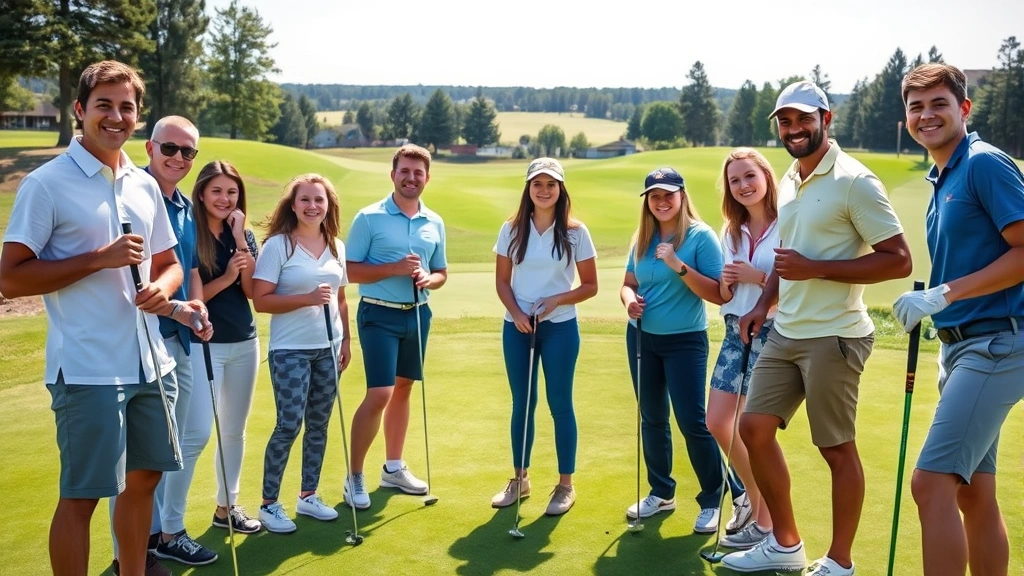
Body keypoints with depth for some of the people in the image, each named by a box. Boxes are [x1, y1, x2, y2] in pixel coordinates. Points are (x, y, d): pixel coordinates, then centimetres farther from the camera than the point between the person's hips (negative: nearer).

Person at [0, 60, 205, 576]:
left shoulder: (145, 185, 10)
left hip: (151, 362, 7)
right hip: (87, 370, -6)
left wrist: (163, 291, -3)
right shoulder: (46, 184, -8)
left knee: (144, 476, 16)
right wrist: (100, 258, -18)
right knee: (82, 495, 0)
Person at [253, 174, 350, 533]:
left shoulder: (336, 247, 8)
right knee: (289, 426, -5)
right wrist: (307, 298, -22)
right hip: (290, 350, -5)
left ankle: (308, 496, 25)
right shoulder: (277, 245, -8)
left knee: (319, 425, 11)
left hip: (327, 349, 6)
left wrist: (346, 339, 12)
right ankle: (269, 504, 10)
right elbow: (261, 300, -14)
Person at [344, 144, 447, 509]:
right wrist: (394, 268, -20)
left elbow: (441, 272, 15)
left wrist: (429, 279, -8)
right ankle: (354, 477, 2)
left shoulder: (435, 223, 8)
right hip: (379, 315, -5)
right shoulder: (369, 218, -6)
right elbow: (350, 270, -9)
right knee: (379, 395, -11)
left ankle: (393, 468, 27)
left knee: (402, 389, 14)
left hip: (418, 314, 5)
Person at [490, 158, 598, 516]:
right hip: (517, 327, 2)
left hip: (560, 327, -2)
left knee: (559, 404, 4)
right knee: (521, 403, 12)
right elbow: (502, 281, 5)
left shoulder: (575, 232, -5)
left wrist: (557, 300, -16)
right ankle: (519, 479, 26)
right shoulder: (512, 229, 1)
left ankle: (565, 485, 17)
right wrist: (516, 313, -11)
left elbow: (590, 285, -1)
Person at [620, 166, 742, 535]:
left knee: (693, 423, -6)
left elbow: (718, 294, -18)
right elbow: (629, 283, 12)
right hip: (642, 338, 6)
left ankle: (713, 500, 11)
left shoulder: (700, 236, -12)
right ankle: (661, 493, 29)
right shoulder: (642, 239, 5)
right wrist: (629, 299, -10)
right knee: (652, 418, 13)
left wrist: (679, 266, -27)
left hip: (685, 341, -5)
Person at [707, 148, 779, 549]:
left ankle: (765, 522, 17)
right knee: (716, 423, 10)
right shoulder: (732, 231, 11)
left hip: (769, 333, -7)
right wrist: (727, 283, -6)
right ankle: (752, 496, 34)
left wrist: (759, 277, -22)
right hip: (734, 332, 7)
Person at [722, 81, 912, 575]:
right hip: (784, 332, 8)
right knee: (754, 428, 9)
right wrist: (763, 305, 11)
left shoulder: (853, 181, -13)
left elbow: (899, 260, -17)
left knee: (837, 448, 3)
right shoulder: (788, 181, 12)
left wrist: (814, 269, -21)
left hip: (833, 336, -8)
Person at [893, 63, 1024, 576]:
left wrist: (944, 294, -20)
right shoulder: (941, 178, 16)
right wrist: (928, 304, 12)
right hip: (960, 344, 9)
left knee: (932, 481, -15)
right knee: (973, 494, 13)